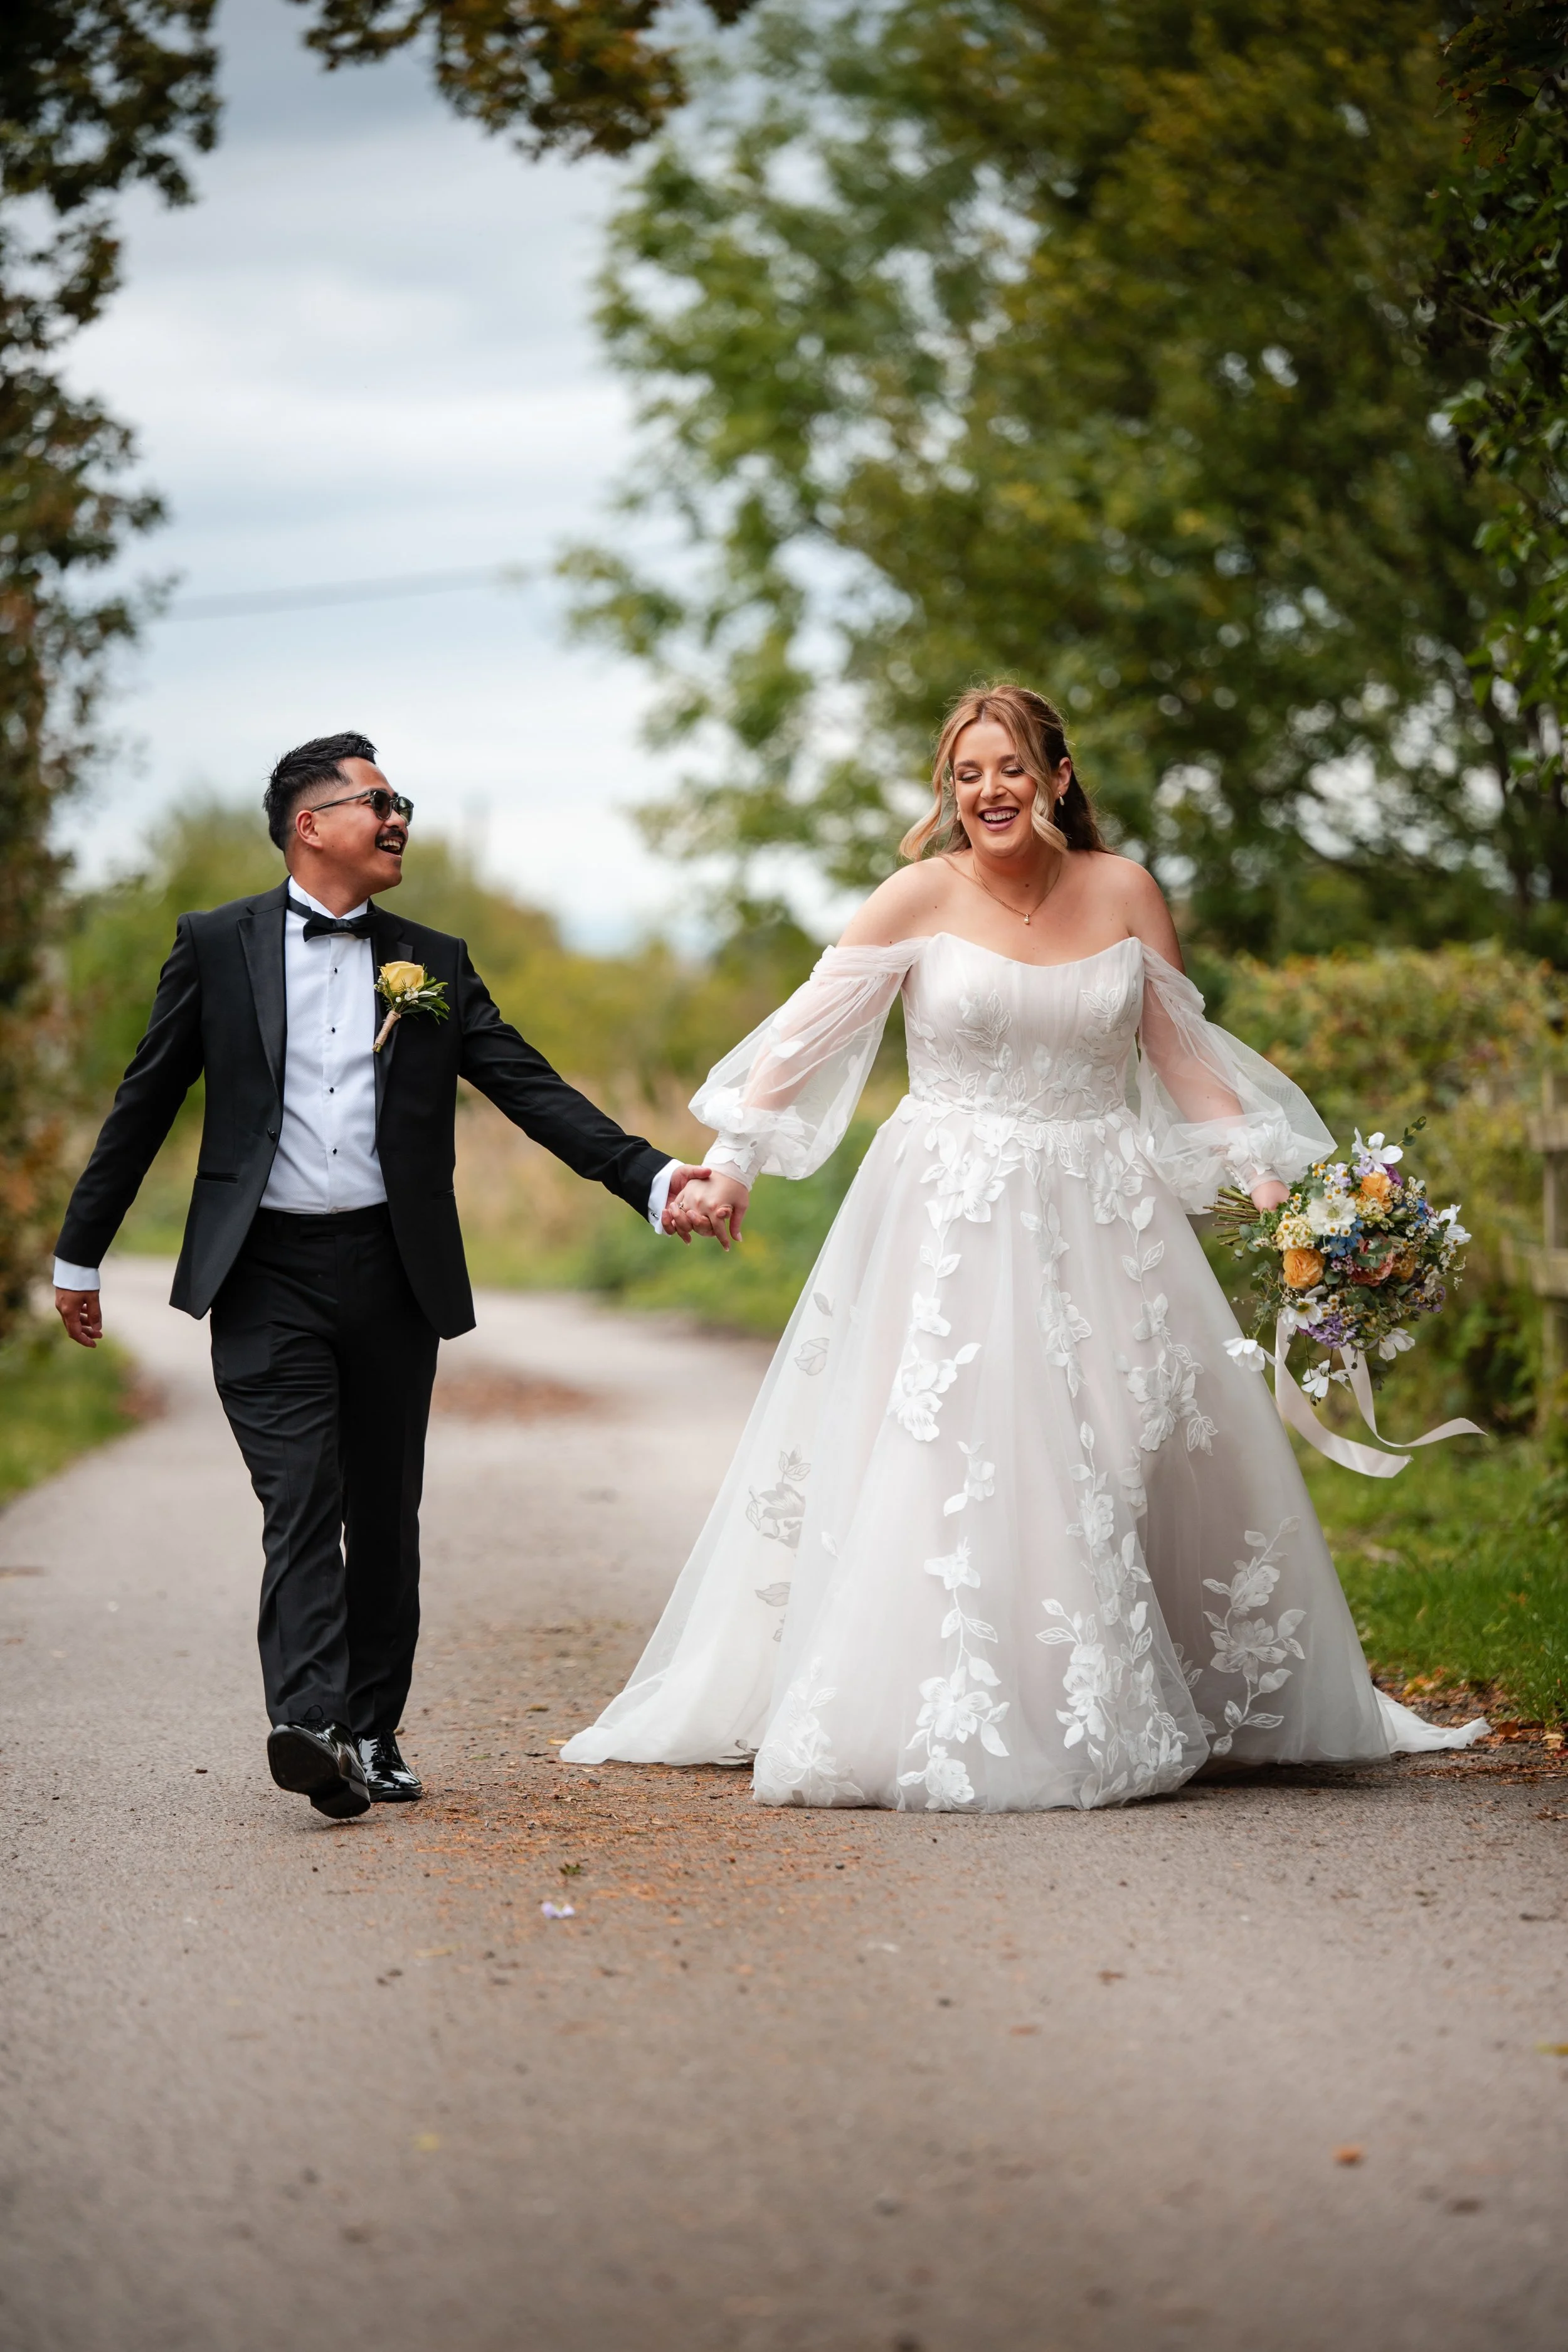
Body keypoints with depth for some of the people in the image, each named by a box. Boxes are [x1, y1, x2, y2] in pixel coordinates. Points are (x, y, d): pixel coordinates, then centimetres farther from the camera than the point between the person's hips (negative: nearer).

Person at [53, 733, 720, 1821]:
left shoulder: (433, 962, 11)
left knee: (386, 1515, 8)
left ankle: (374, 1732, 17)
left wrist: (650, 1178, -7)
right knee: (301, 1500, -15)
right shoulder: (217, 945, 4)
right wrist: (81, 1252, 11)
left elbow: (533, 1088, 5)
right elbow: (145, 1104, 9)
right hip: (268, 1274, -3)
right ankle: (311, 1726, -26)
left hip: (392, 1271, 3)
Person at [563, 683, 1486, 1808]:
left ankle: (1116, 1719, 17)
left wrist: (1265, 1178, 4)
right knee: (935, 1465, -8)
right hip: (951, 1223, -3)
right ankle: (940, 1728, -1)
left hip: (1103, 1222, 3)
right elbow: (810, 1029, -4)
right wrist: (733, 1161, -11)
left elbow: (1182, 1052, 10)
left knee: (1128, 1464, 3)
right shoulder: (924, 896, -4)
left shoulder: (1123, 892, 3)